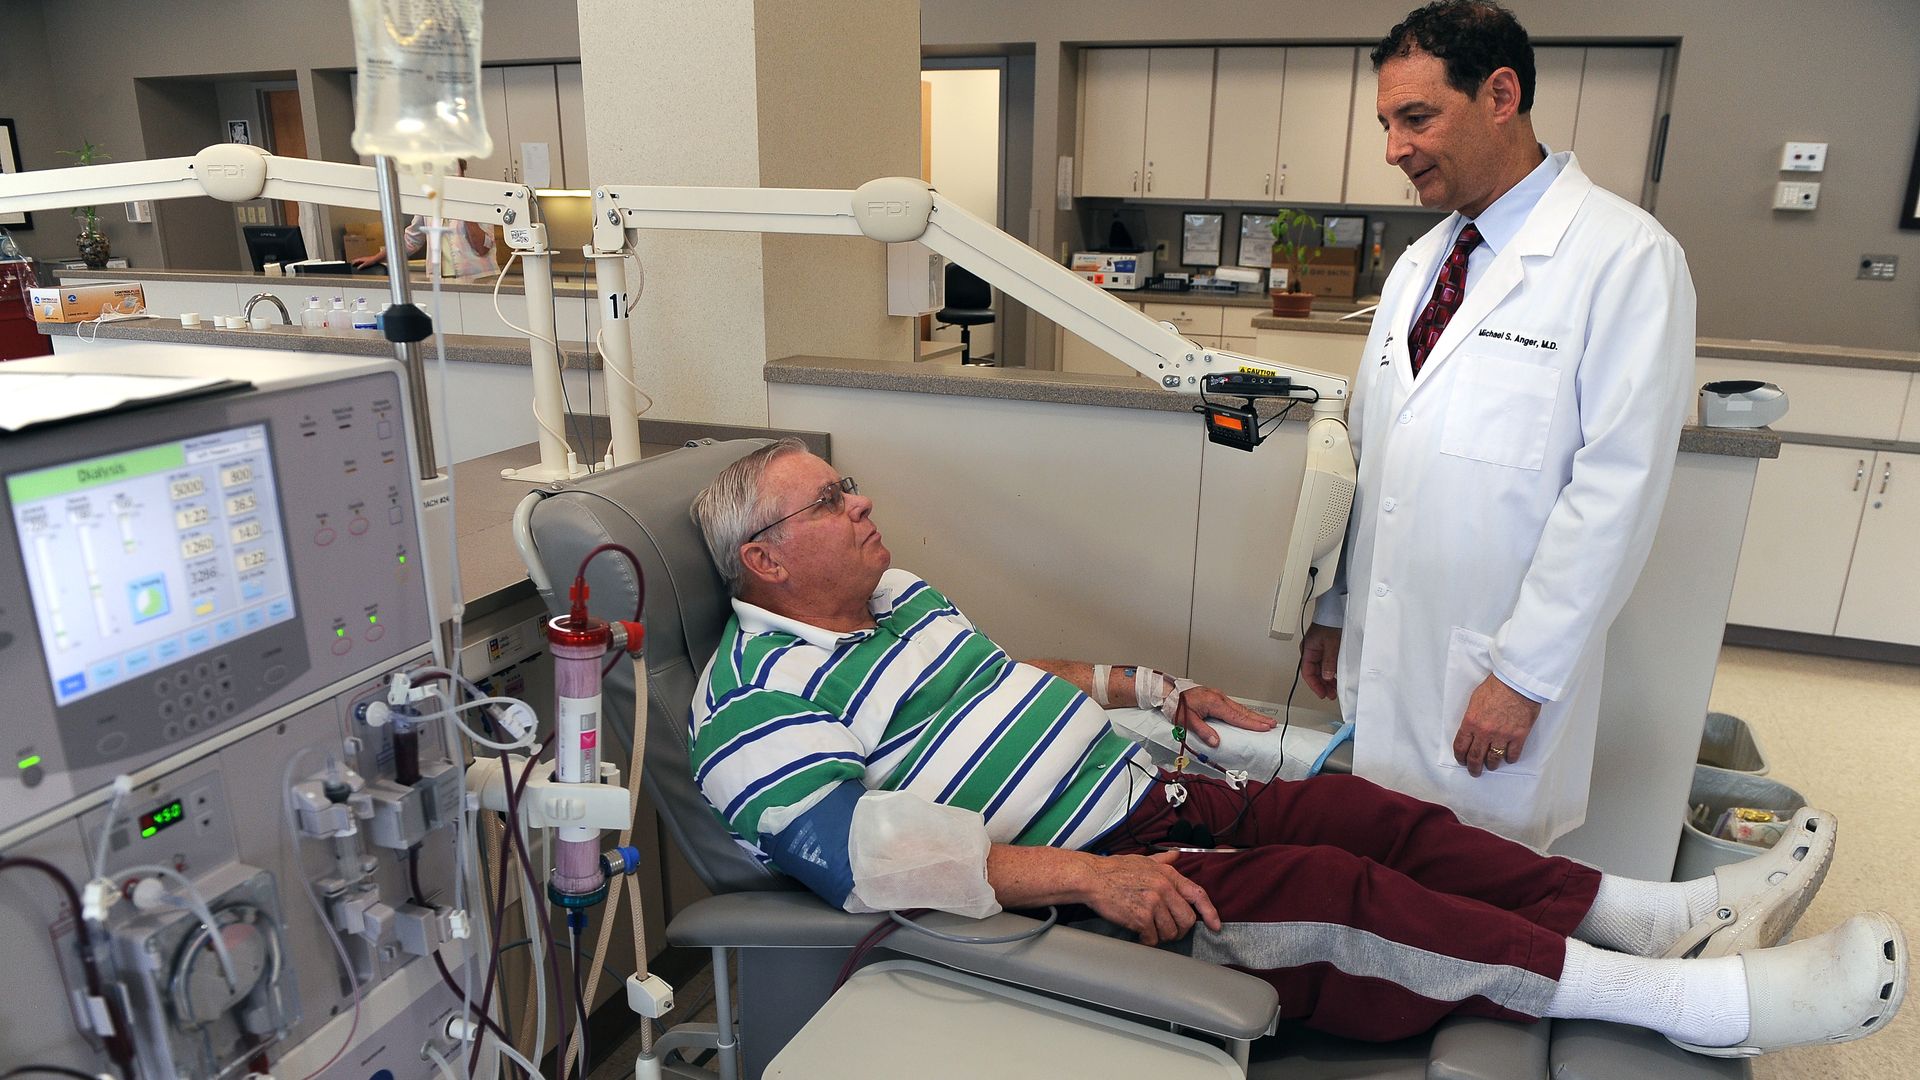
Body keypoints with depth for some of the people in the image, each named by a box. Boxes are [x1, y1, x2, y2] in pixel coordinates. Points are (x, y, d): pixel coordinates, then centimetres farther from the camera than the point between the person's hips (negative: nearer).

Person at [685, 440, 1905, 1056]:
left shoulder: (897, 593, 14)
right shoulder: (755, 706, -14)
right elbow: (873, 851, -25)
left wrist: (1166, 691, 24)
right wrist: (1084, 875, -31)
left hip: (1143, 800, 9)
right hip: (1065, 882, -8)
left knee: (1372, 814, -5)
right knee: (1336, 899, -21)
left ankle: (1671, 915, 3)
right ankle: (1706, 998, -14)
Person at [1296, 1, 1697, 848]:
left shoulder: (1625, 258, -11)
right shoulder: (1417, 266, 11)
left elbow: (1617, 490, -16)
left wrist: (1523, 674, -17)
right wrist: (1333, 610, 14)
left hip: (1494, 676, -6)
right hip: (1382, 652, 6)